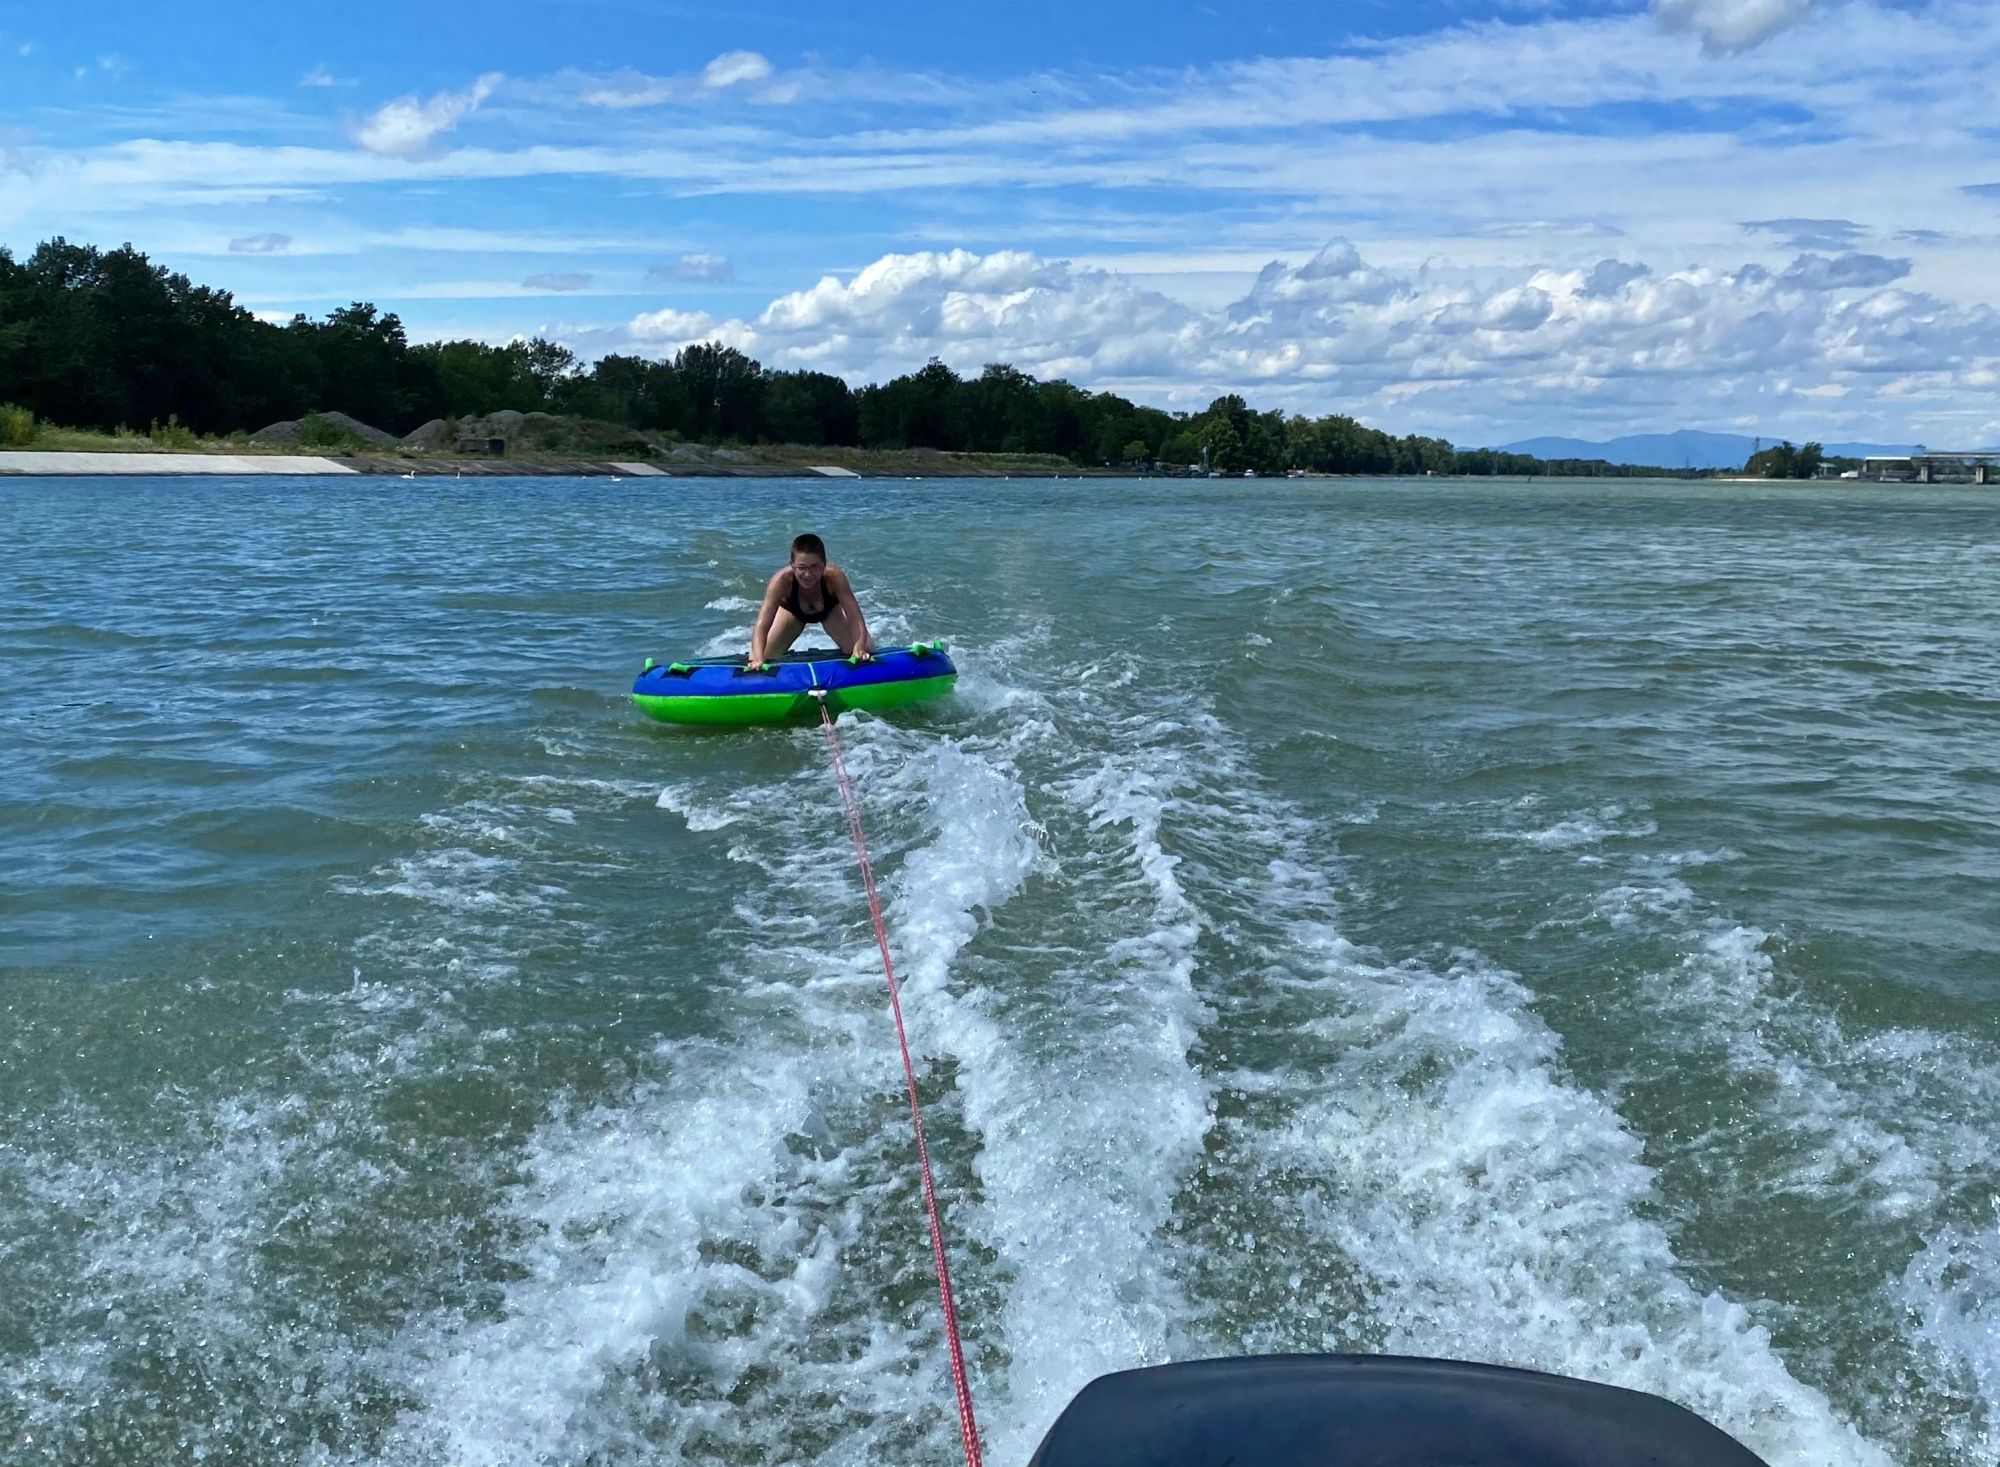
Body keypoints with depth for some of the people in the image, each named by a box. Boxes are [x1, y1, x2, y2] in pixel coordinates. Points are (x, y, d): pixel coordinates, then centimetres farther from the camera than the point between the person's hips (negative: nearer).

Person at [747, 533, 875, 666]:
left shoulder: (834, 576, -43)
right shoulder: (782, 580, -44)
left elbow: (855, 619, -43)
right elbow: (762, 625, -48)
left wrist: (859, 648, -62)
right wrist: (757, 659, -65)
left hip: (830, 609, 0)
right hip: (793, 610, 0)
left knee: (865, 654, -8)